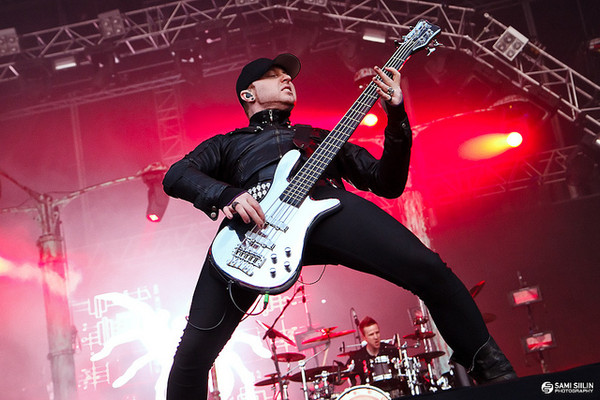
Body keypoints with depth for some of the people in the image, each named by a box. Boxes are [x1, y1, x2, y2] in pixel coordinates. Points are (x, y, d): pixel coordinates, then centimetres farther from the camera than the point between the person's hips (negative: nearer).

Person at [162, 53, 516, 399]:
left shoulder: (322, 137, 41)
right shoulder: (226, 144, 36)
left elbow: (388, 183, 31)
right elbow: (176, 175, 15)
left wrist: (396, 118, 16)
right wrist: (226, 194, -8)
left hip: (324, 203, 1)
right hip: (250, 221, -1)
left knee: (429, 268, -21)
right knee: (195, 348, -15)